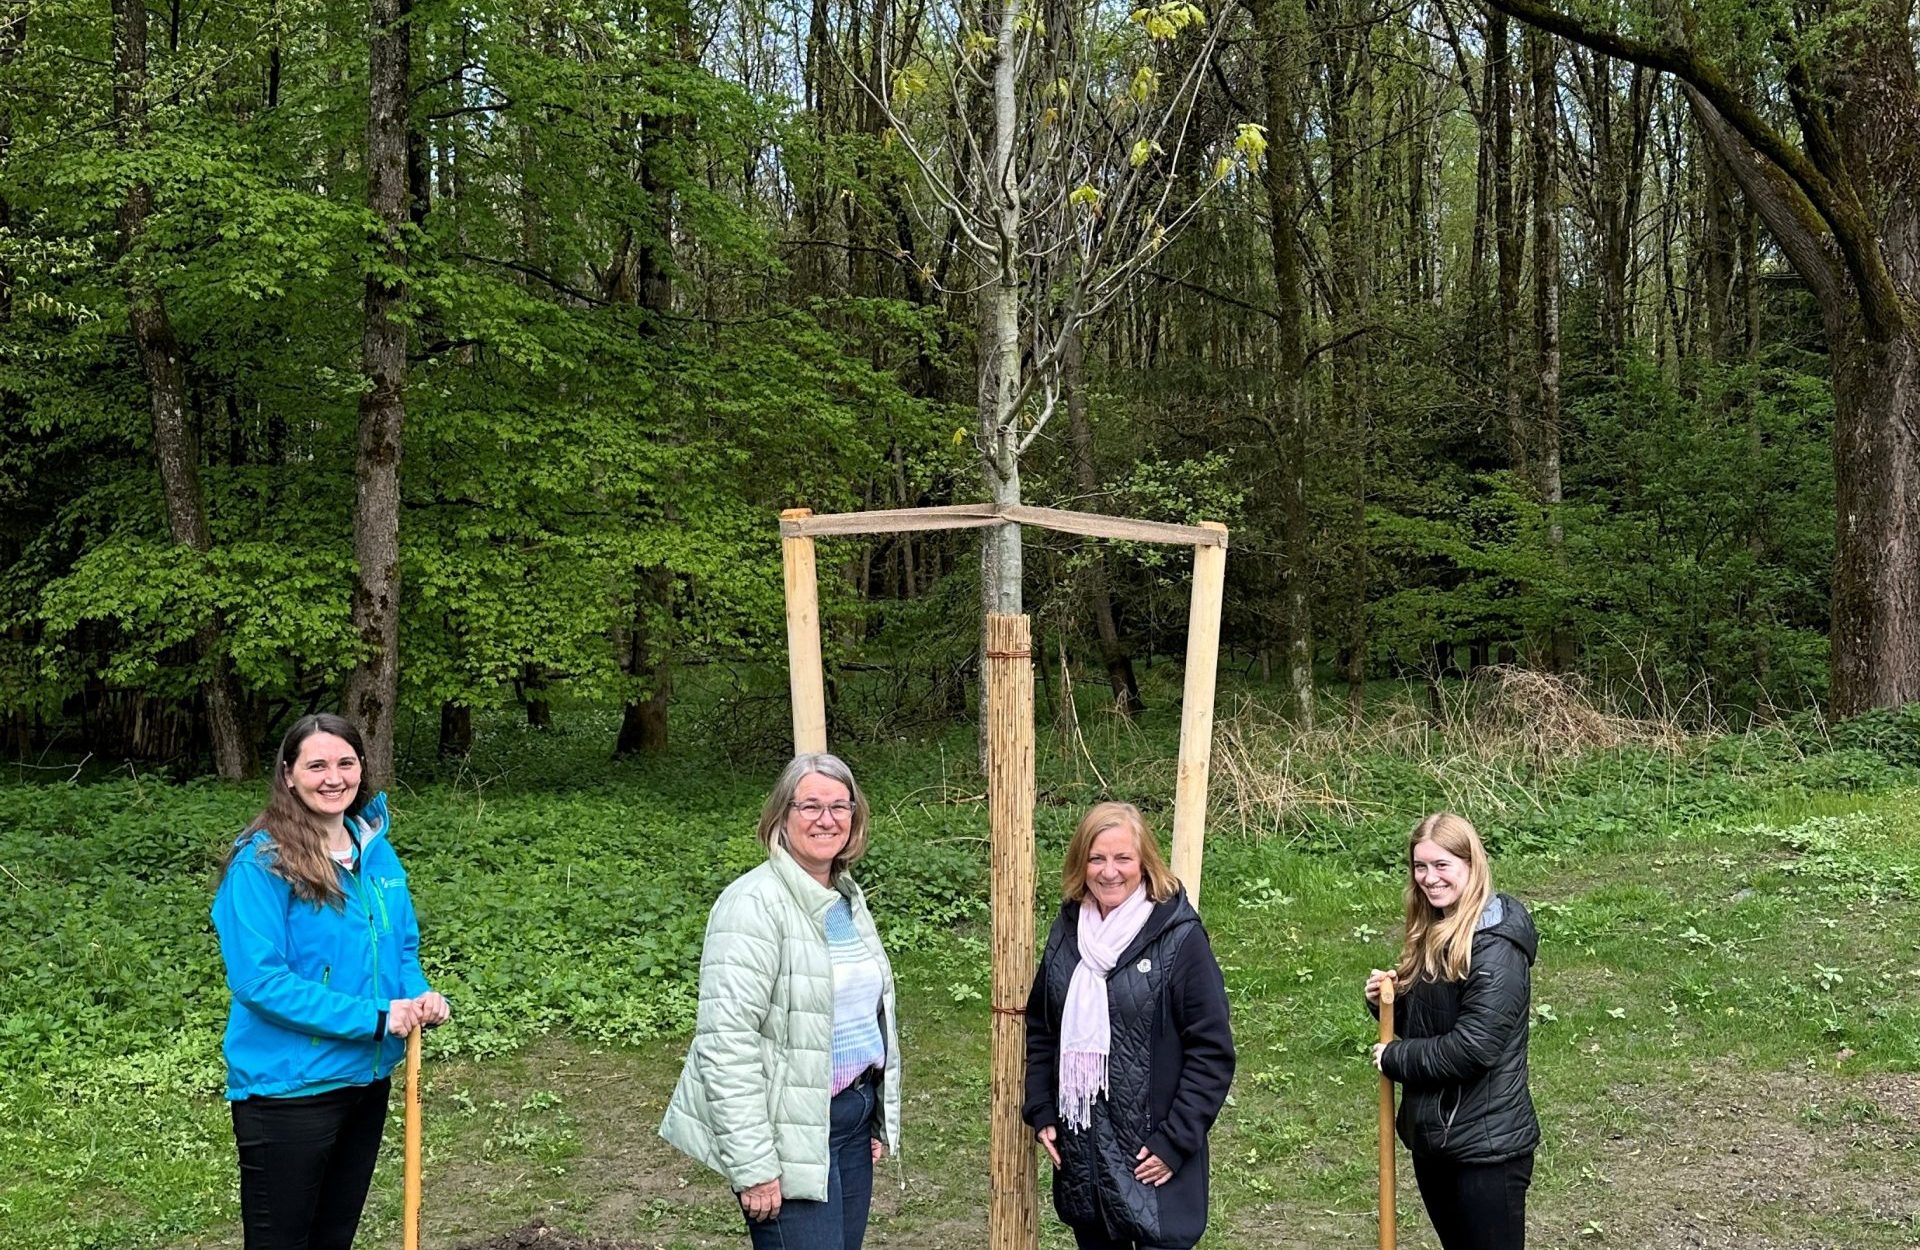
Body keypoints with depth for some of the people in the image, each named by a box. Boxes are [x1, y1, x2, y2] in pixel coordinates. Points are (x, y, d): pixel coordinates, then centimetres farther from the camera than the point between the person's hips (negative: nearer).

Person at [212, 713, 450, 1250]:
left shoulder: (376, 851, 4)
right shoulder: (262, 863, -17)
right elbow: (257, 979, -22)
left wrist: (420, 996, -9)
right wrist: (373, 1017, -23)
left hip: (368, 1078, 7)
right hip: (288, 1087, -6)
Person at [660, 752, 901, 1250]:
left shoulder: (848, 898, 11)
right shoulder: (755, 903, -16)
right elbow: (727, 1040, -21)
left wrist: (882, 1118, 17)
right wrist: (752, 1166, -23)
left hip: (853, 1119, 8)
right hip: (789, 1131, -8)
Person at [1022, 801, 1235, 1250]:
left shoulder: (1179, 938, -11)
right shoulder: (1067, 931, 5)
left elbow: (1212, 1051, -10)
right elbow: (1039, 1029, 14)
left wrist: (1175, 1141, -13)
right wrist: (1040, 1112, 6)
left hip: (1152, 1156, -5)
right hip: (1080, 1151, 5)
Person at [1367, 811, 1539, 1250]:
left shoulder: (1496, 946, -19)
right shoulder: (1432, 933, 8)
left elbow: (1473, 1046, -25)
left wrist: (1394, 1058, -13)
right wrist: (1386, 1001, -3)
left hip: (1485, 1144, -8)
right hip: (1430, 1134, 9)